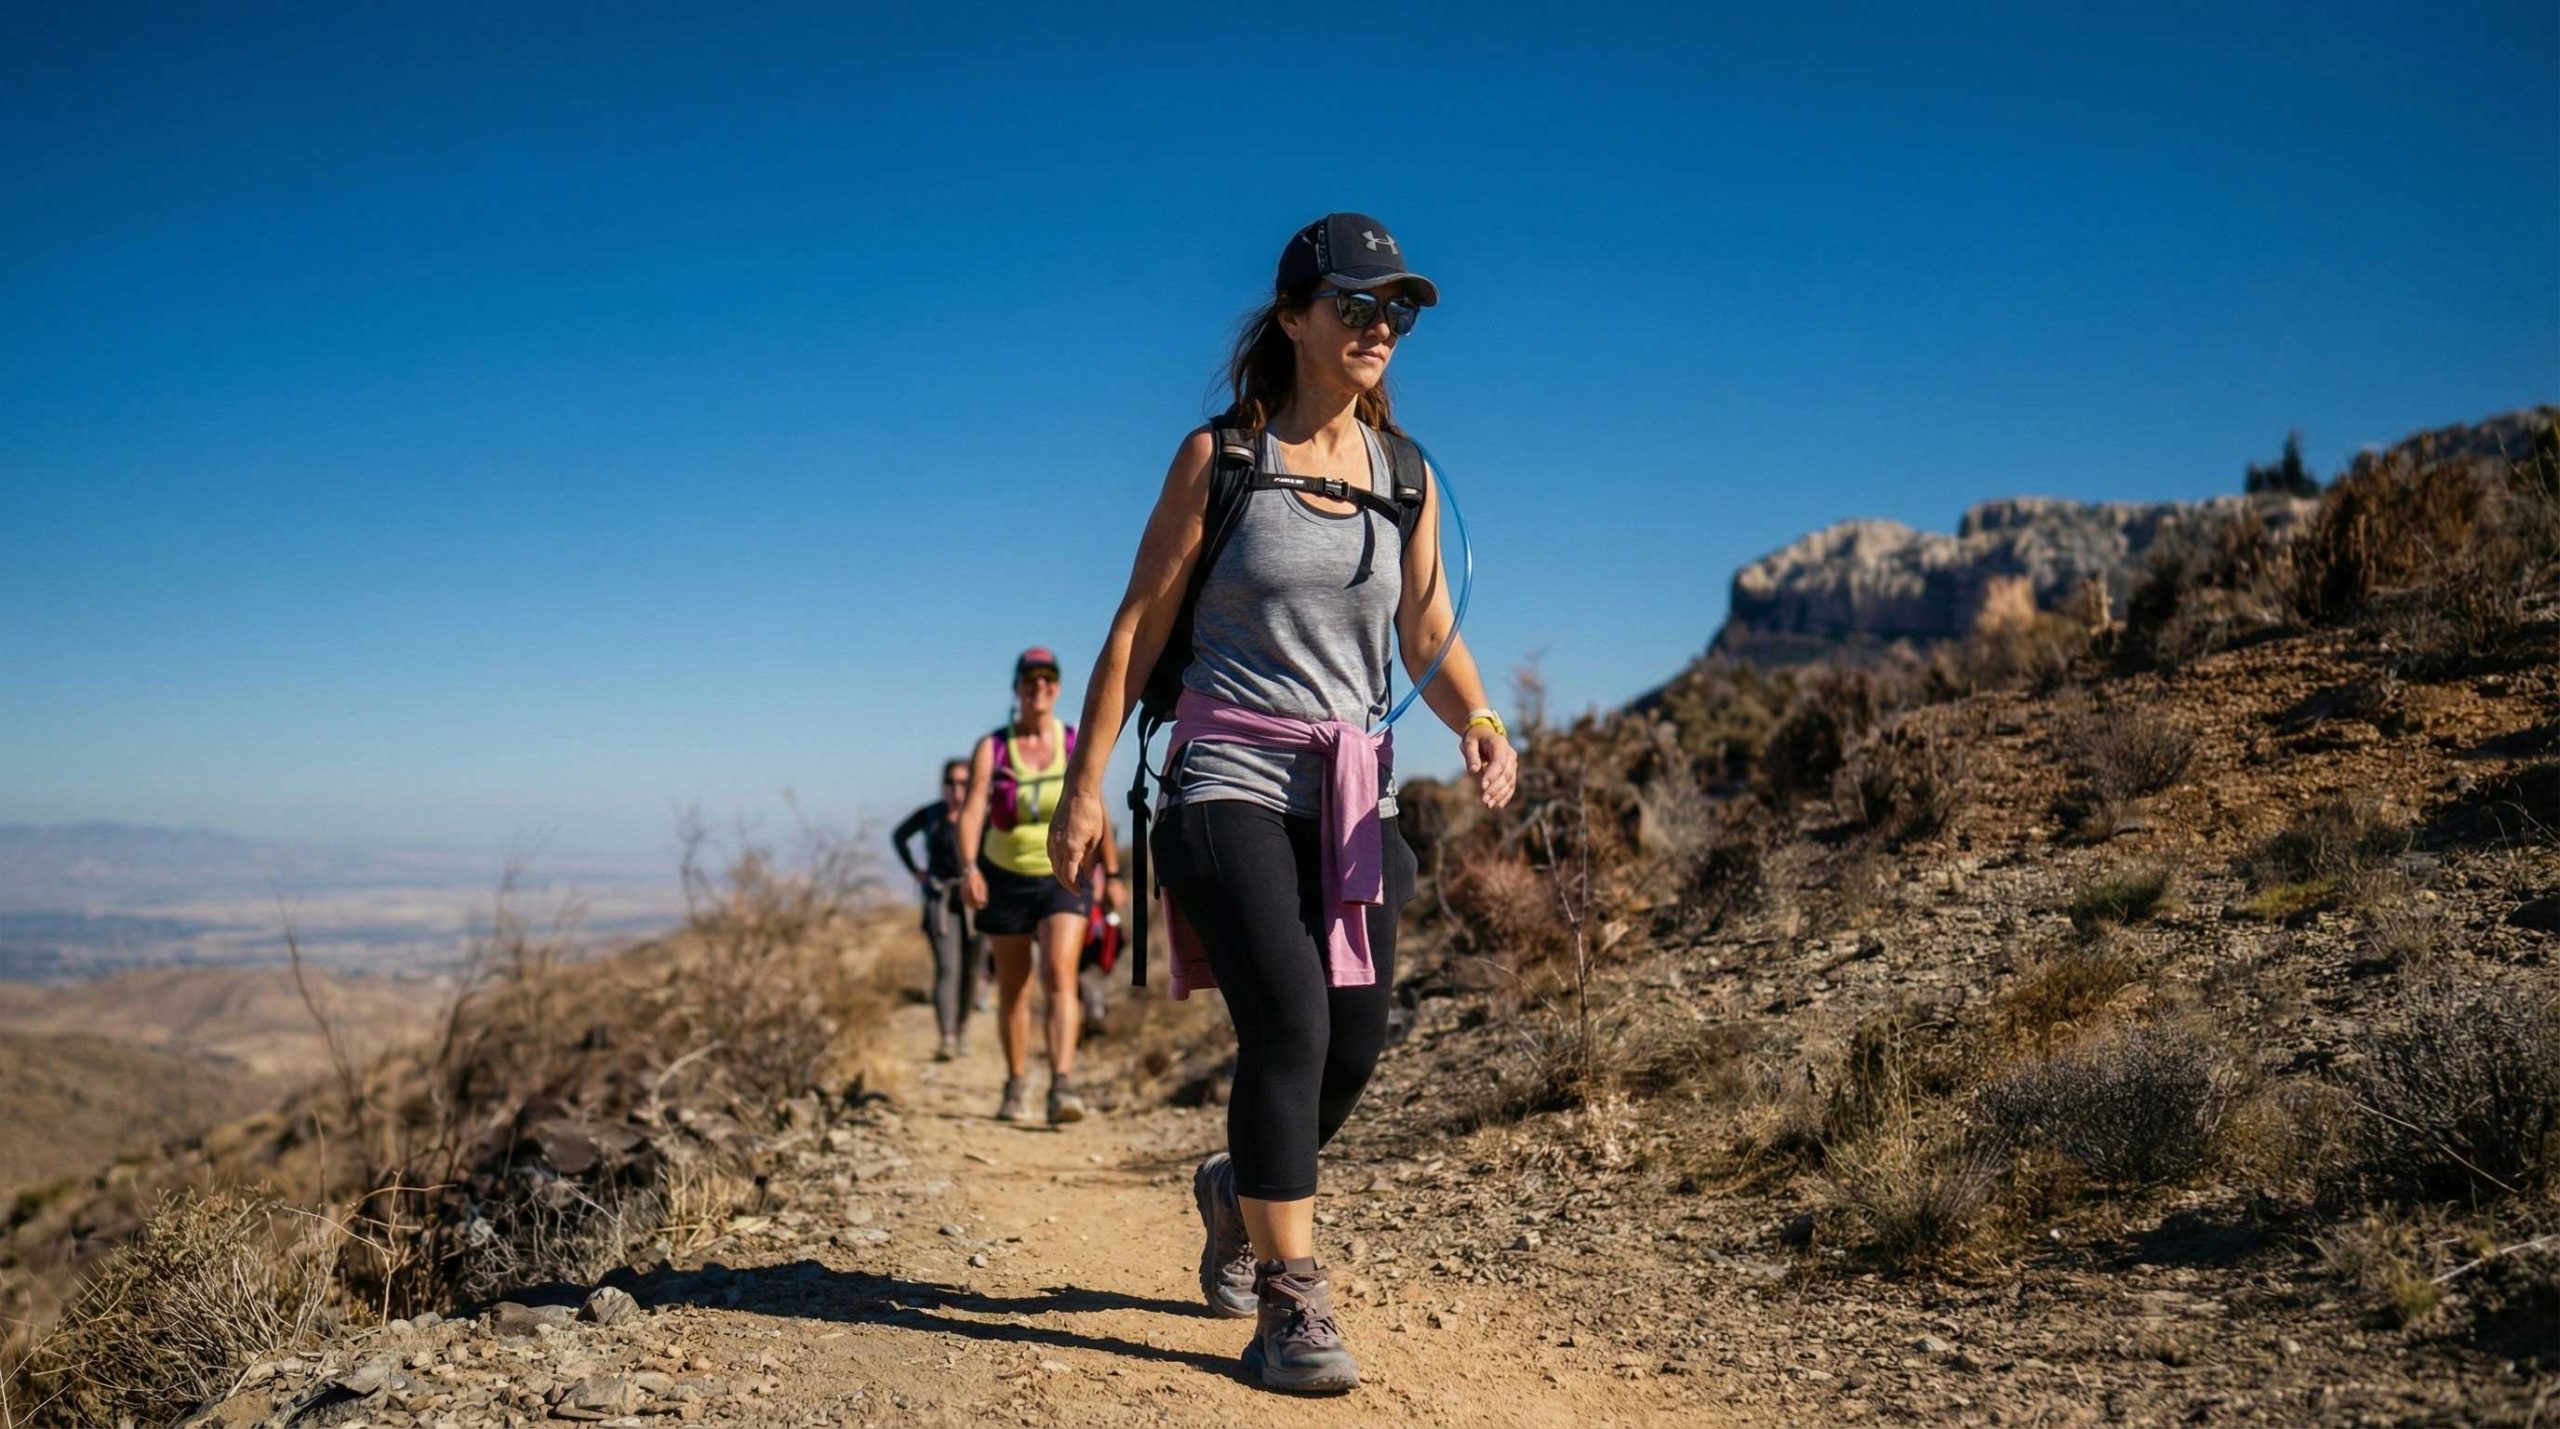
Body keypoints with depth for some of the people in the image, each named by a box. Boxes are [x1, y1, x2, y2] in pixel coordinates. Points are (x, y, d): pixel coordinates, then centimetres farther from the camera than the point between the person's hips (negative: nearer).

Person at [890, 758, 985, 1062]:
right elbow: (898, 836, 18)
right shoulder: (929, 815, 0)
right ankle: (946, 1040, -19)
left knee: (971, 970, 7)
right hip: (941, 900, -1)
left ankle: (962, 1029, 28)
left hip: (976, 900, 1)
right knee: (947, 968, -13)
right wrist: (914, 870, 11)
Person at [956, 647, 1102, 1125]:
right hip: (1006, 879, 1)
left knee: (1059, 975, -19)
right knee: (1013, 988, 12)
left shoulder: (1078, 745, -2)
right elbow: (971, 810, -15)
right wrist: (968, 867, -31)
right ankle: (1016, 1086, 28)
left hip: (1063, 878, -1)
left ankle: (1063, 1086, -27)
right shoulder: (991, 748, -4)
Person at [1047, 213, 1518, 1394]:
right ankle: (1291, 1307, -8)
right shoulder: (1220, 456, -1)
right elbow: (1138, 628, -1)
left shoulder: (1408, 476, 10)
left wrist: (1477, 723, -11)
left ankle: (1240, 1192, 35)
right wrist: (1085, 784, -5)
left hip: (1351, 794, 5)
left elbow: (1432, 642, 10)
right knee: (1289, 1024, -18)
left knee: (1353, 1046, 3)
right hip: (1231, 778, -4)